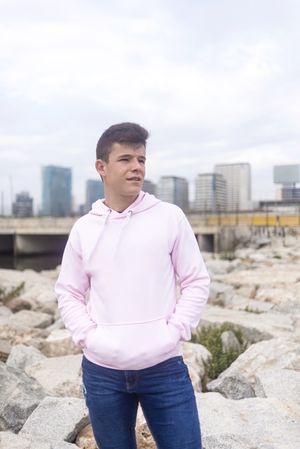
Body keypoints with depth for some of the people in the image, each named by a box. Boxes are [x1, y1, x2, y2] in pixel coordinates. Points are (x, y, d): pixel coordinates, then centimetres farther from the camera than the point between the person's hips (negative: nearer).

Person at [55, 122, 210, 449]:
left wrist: (175, 331, -9)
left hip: (165, 367, -1)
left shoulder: (171, 217, -3)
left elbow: (196, 282, 1)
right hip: (101, 371, 2)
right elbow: (67, 293, 8)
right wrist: (88, 336, -5)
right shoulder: (83, 229, 2)